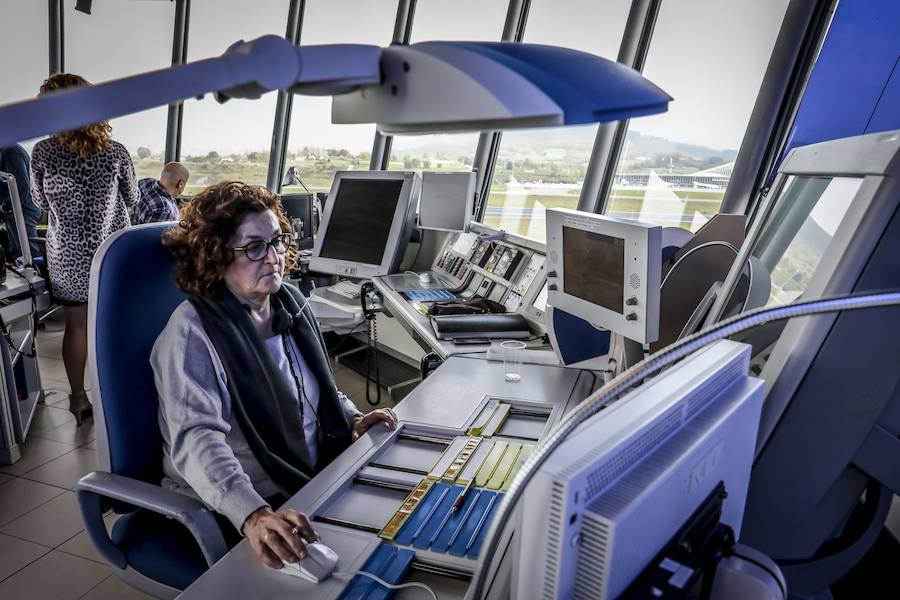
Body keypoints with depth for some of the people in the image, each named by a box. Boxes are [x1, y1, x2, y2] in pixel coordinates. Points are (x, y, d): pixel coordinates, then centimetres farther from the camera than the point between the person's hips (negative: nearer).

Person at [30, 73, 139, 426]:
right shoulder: (115, 152, -9)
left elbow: (40, 202, 6)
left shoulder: (43, 152, -9)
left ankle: (78, 399, 22)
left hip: (68, 254, 0)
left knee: (76, 325, 13)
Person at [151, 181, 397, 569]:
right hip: (229, 511, -6)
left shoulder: (289, 302, 3)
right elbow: (197, 438, -31)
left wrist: (352, 418, 0)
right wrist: (253, 515, -45)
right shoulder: (192, 332, -19)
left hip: (312, 482, 7)